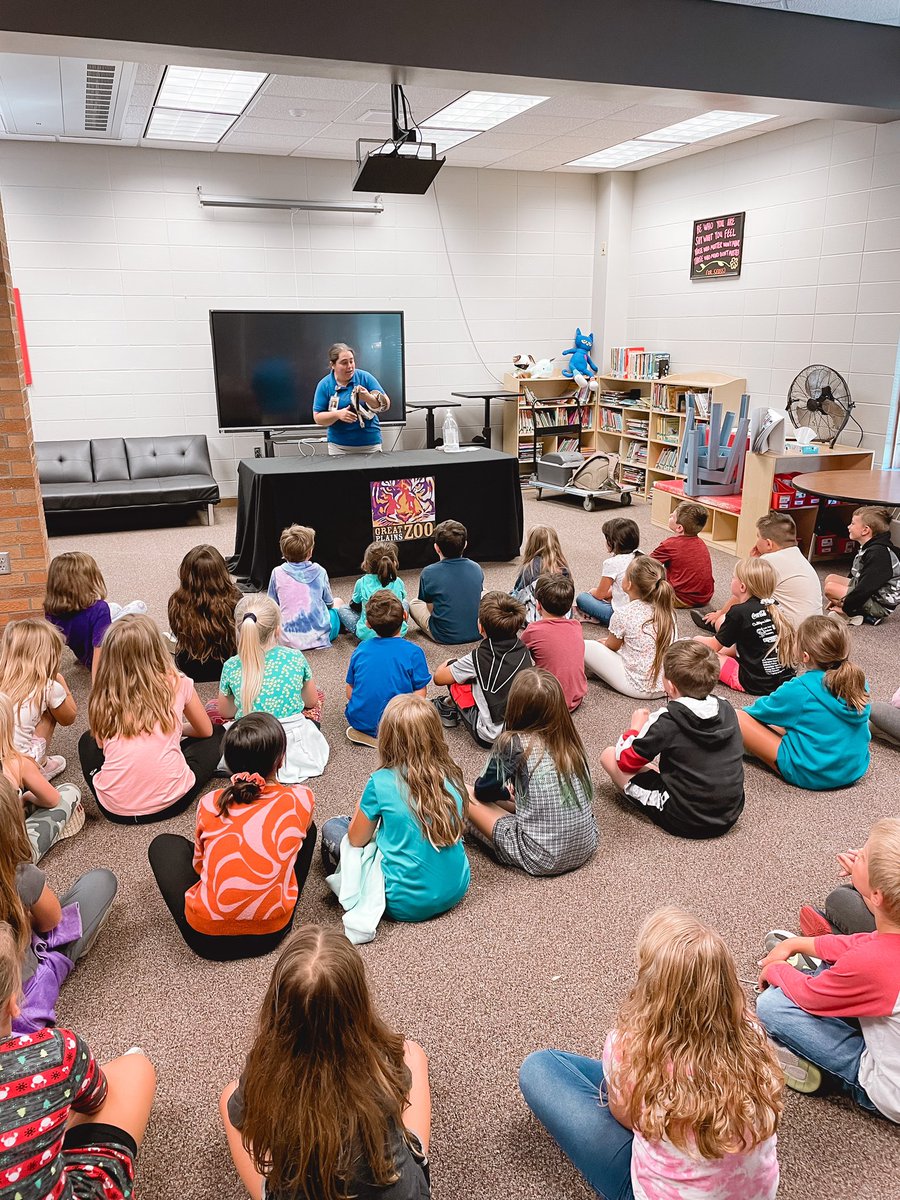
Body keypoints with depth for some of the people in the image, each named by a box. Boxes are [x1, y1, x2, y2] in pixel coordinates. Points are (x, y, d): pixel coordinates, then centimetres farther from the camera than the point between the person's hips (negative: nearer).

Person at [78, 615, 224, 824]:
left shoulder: (103, 696, 1)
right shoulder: (177, 684, -1)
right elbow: (205, 731, 15)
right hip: (170, 802, 0)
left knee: (88, 739, 30)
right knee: (216, 736, 23)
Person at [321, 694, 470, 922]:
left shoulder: (381, 783, -19)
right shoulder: (452, 776, -5)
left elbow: (357, 839, -4)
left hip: (406, 904, -5)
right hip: (455, 891, 5)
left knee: (332, 826, 9)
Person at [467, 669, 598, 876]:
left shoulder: (513, 742, -15)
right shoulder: (569, 740, 0)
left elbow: (483, 790, 0)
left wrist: (506, 793, 22)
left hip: (542, 858, -6)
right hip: (585, 846, 6)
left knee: (465, 793, 3)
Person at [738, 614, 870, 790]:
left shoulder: (799, 690, -21)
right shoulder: (857, 681, -4)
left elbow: (762, 710, -3)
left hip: (812, 775, -7)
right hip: (856, 770, 7)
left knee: (739, 718, -10)